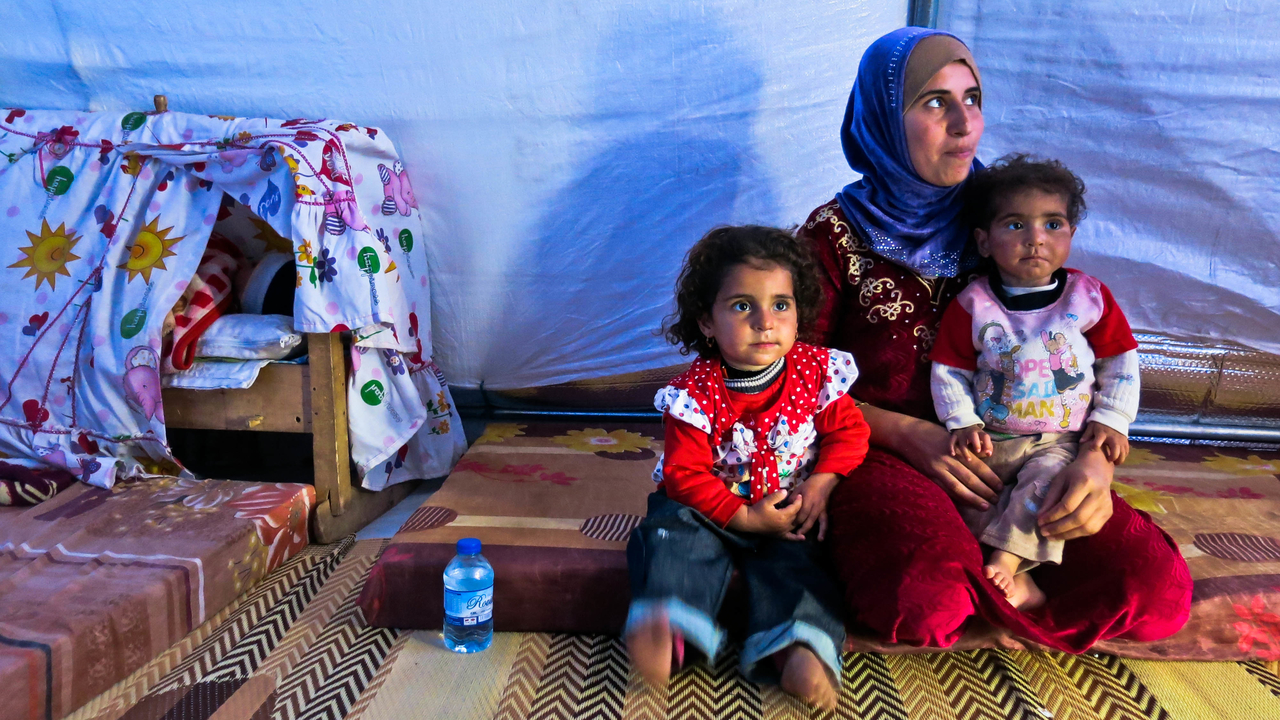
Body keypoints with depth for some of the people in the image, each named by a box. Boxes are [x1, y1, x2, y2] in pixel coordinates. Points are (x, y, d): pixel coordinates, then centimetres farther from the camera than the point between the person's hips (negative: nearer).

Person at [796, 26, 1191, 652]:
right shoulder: (834, 235, -2)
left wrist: (1096, 457, -13)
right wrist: (909, 436, -15)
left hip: (1007, 452, 4)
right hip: (879, 456, -3)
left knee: (1156, 589, -16)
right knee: (929, 598, -33)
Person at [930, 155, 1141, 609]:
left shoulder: (1089, 296, -1)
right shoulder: (972, 304, -4)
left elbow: (1120, 360, 6)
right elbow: (950, 370, 0)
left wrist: (1111, 420, -2)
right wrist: (963, 423, -10)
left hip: (1062, 440, -1)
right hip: (991, 438, 1)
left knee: (1046, 484, -27)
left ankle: (1003, 562, -21)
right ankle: (1018, 579, -11)